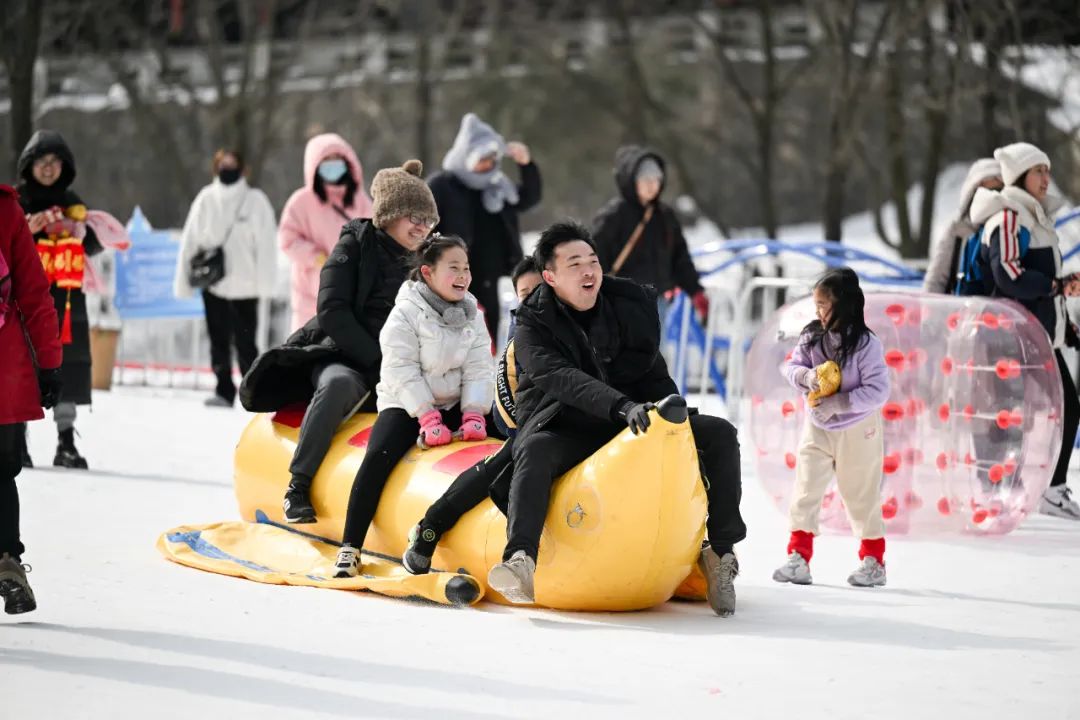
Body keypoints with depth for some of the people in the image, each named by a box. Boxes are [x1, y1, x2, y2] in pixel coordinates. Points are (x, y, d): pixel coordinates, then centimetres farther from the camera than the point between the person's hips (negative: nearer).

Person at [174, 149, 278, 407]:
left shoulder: (255, 200, -3)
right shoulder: (206, 200, 6)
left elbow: (266, 244, -6)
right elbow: (190, 241, 8)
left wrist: (264, 282, -14)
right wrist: (183, 281, 4)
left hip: (244, 286, -3)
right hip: (213, 283, 3)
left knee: (244, 341, -2)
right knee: (219, 340, 6)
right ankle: (224, 391, 11)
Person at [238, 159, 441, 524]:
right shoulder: (357, 245, 0)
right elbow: (332, 313, -10)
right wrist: (378, 361, -16)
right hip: (341, 359, -5)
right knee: (339, 384, -38)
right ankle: (297, 489, -34)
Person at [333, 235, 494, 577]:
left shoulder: (471, 315, 5)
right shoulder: (406, 314, -10)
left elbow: (479, 370, 0)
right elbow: (403, 373, -17)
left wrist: (473, 415, -16)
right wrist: (429, 419, -26)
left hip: (453, 405, 5)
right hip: (406, 405, -5)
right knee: (379, 456, -28)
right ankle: (350, 548, -26)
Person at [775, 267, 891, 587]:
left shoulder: (865, 344, -21)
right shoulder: (811, 337, -5)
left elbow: (877, 392, -23)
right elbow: (791, 366, 1)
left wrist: (835, 404, -26)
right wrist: (806, 375, -22)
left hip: (857, 431, -4)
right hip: (818, 429, 4)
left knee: (861, 496, 8)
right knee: (805, 492, 0)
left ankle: (873, 561, 21)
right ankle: (798, 558, 4)